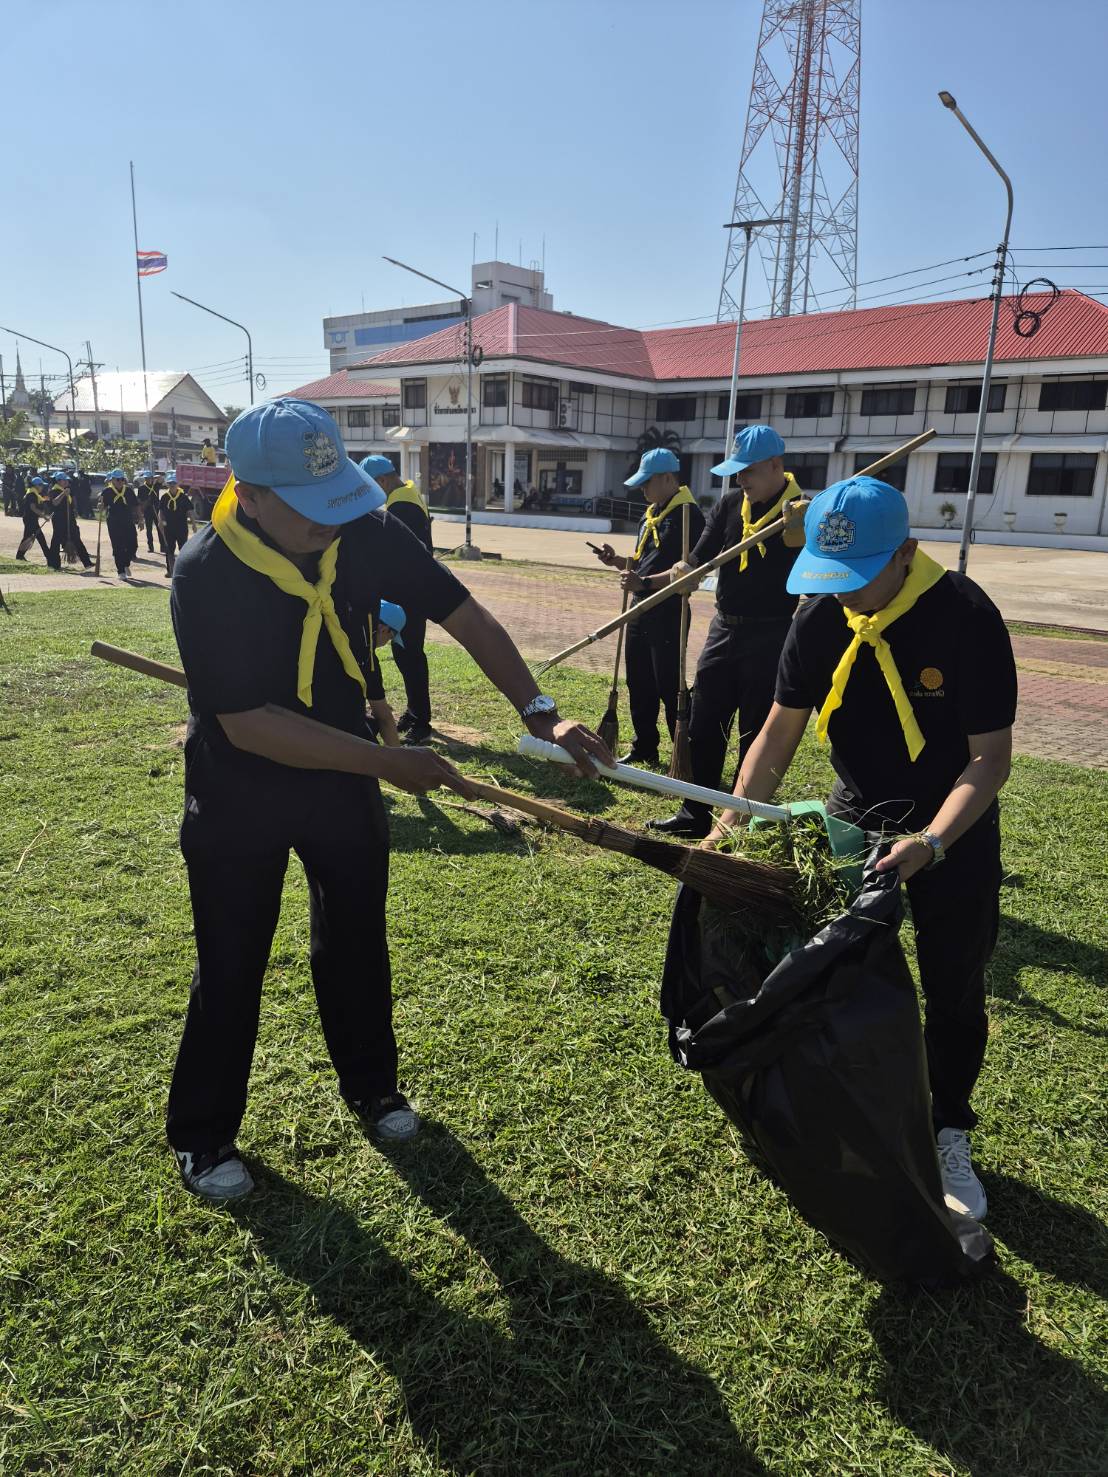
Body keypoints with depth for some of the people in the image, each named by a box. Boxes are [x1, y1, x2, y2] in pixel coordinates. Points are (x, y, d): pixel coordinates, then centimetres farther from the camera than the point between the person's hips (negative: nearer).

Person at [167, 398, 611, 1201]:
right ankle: (204, 1133, 30)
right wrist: (389, 763, -31)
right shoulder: (204, 575, -28)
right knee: (231, 963, 8)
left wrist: (540, 711, -22)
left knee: (358, 941, 17)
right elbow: (249, 725, -30)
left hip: (343, 774, 4)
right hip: (239, 794, -3)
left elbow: (466, 615, -11)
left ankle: (372, 1083, 41)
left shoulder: (367, 532, -17)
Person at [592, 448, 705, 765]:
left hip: (668, 613, -9)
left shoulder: (687, 514, -13)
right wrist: (617, 560, 5)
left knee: (669, 687, -6)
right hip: (640, 609, 9)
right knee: (639, 685, 14)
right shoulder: (650, 514, 16)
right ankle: (644, 749, 26)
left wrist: (645, 582, -30)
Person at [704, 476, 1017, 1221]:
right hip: (855, 815, 4)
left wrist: (931, 843, -37)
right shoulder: (821, 616, -14)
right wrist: (736, 820, -21)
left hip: (953, 827, -3)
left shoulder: (967, 617, -26)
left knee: (953, 988, 6)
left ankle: (949, 1135, 28)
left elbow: (991, 755, -23)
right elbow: (780, 729, -9)